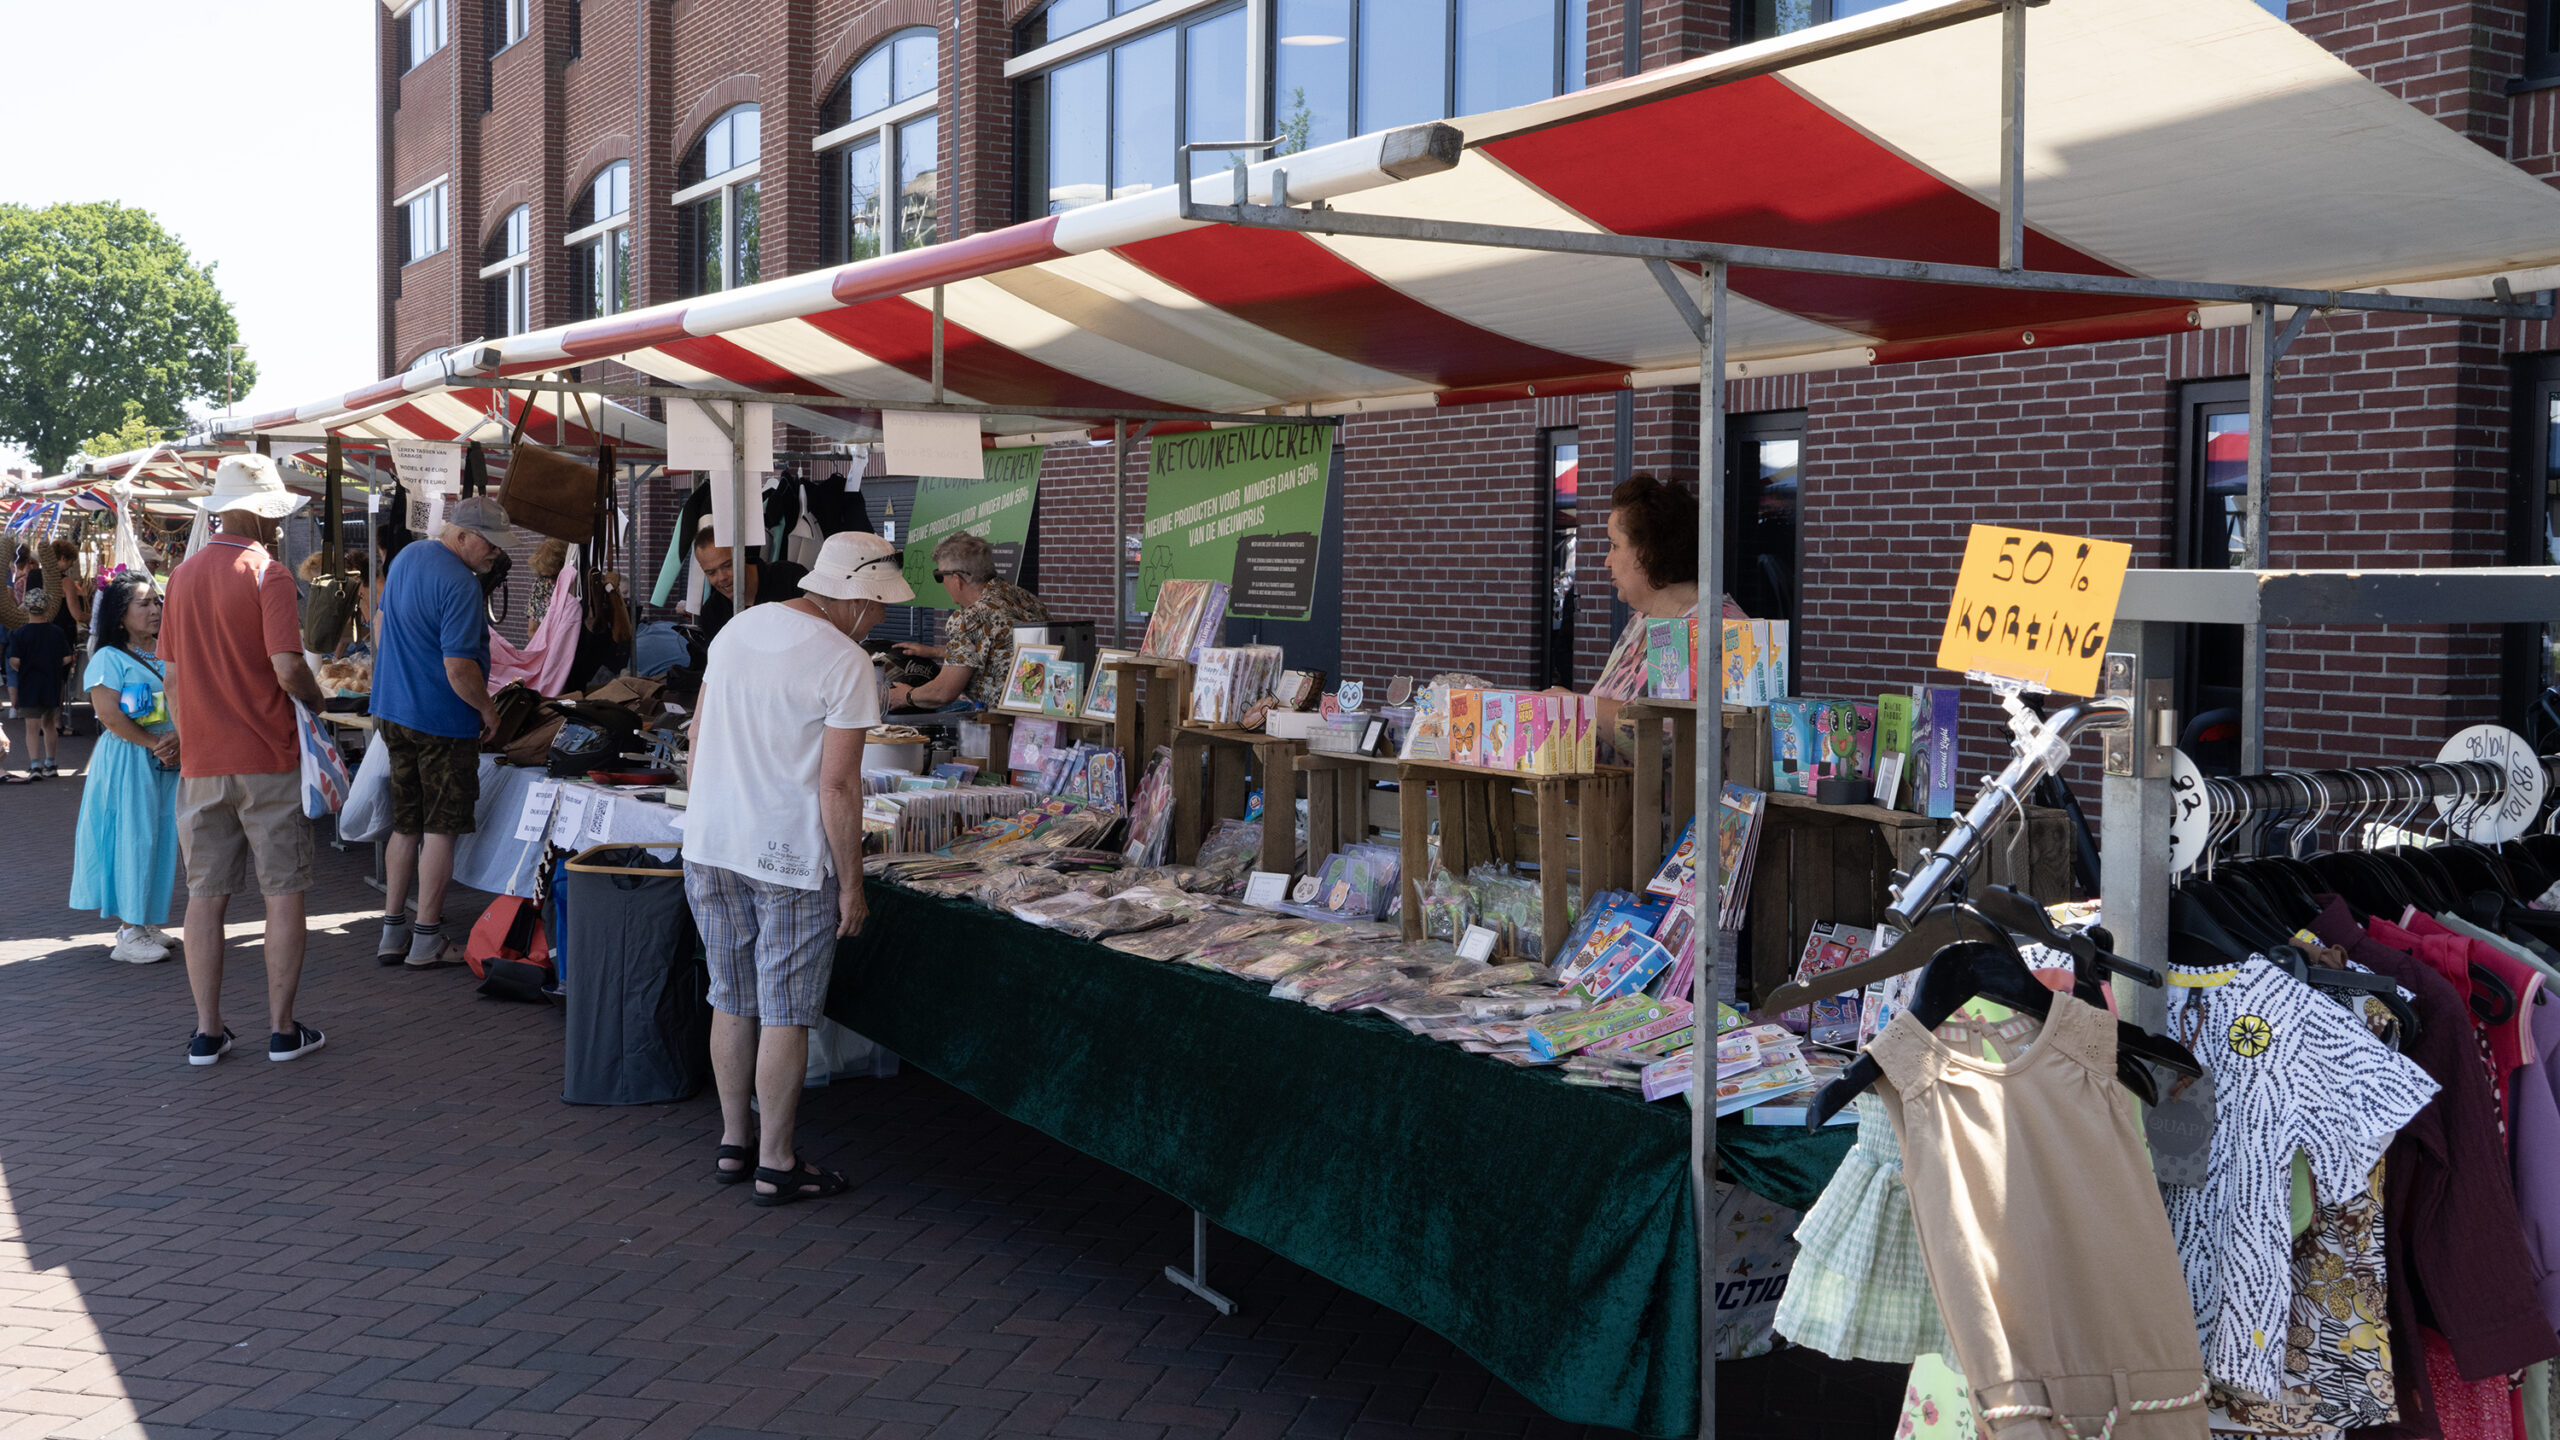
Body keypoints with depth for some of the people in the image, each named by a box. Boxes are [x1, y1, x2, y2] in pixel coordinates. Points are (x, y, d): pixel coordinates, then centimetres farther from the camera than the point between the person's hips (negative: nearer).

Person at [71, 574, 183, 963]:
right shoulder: (109, 659, -6)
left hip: (169, 761, 6)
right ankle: (129, 934, -1)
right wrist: (155, 744, -18)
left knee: (162, 840, 8)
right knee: (132, 839, -6)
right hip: (127, 762, -6)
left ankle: (146, 923, 18)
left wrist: (178, 739, -11)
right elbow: (110, 715, -15)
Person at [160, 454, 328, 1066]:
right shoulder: (267, 573, -10)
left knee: (206, 894, 9)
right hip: (268, 759, -5)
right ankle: (282, 1029, 7)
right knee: (283, 893, 4)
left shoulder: (184, 574, 8)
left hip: (201, 762, 5)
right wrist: (315, 698, 1)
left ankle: (206, 1031, 12)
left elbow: (171, 676, 12)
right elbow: (286, 667, -19)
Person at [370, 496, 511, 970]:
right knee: (440, 829, 1)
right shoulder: (459, 585, -20)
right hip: (441, 723, -9)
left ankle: (392, 932, 18)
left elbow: (383, 634, 21)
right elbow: (459, 668, -24)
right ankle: (427, 940, 6)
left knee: (404, 826, 15)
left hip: (394, 712, 9)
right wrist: (487, 710, -9)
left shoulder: (404, 558, 10)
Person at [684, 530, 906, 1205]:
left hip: (709, 846, 7)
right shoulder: (846, 663, -15)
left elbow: (698, 732, 14)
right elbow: (838, 784, -17)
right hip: (791, 859, -7)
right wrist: (850, 883, -9)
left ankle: (734, 1142, 27)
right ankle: (776, 1163, 10)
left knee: (733, 1002, 17)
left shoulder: (737, 629, 7)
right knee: (786, 1014, 3)